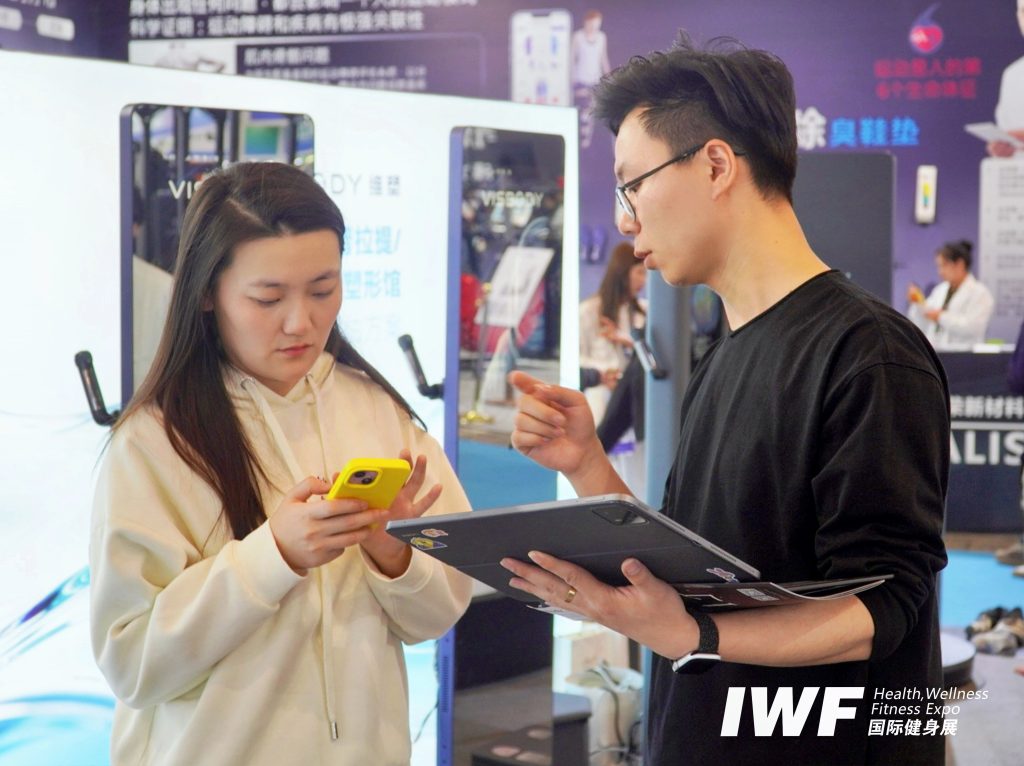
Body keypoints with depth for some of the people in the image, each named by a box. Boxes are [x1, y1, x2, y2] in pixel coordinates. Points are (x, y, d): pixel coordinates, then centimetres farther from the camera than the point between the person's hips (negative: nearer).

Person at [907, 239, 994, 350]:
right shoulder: (940, 290, 20)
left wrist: (941, 317, -13)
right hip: (933, 352, 6)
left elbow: (973, 326, -15)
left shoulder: (980, 293, 0)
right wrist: (918, 303, 6)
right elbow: (922, 326, 23)